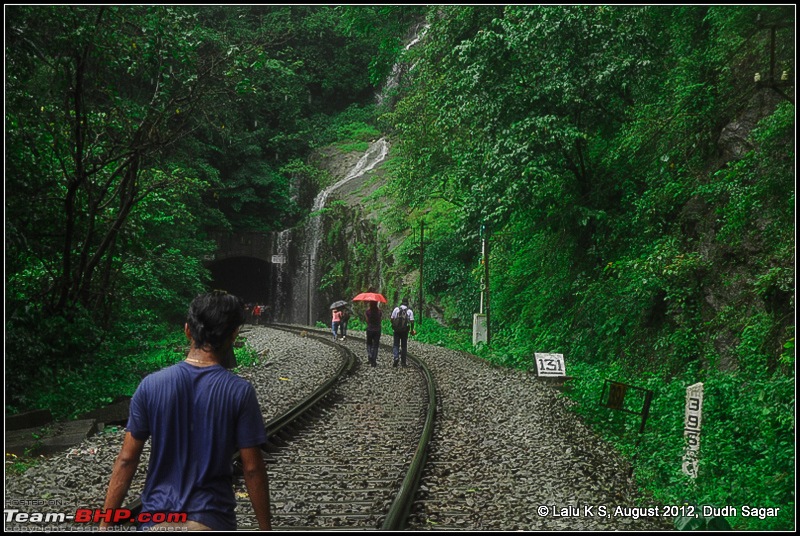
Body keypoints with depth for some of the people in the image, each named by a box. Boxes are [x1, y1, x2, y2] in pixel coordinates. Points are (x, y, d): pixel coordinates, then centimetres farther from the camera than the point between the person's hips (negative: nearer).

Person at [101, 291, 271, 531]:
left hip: (157, 520, 2)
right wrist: (265, 528, 3)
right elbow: (252, 468, -7)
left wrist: (105, 524, 5)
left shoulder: (151, 385, -5)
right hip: (211, 522, -2)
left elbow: (126, 459, -3)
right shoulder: (239, 392, -10)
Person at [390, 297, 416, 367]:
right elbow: (412, 321, -7)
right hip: (405, 330, 0)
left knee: (396, 345, 5)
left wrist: (393, 326, 16)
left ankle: (395, 358, -18)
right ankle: (403, 362, 11)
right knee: (403, 346, 10)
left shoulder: (396, 309, 1)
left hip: (396, 330, 0)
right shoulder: (410, 311, 0)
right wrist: (412, 330, 5)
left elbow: (392, 319, 1)